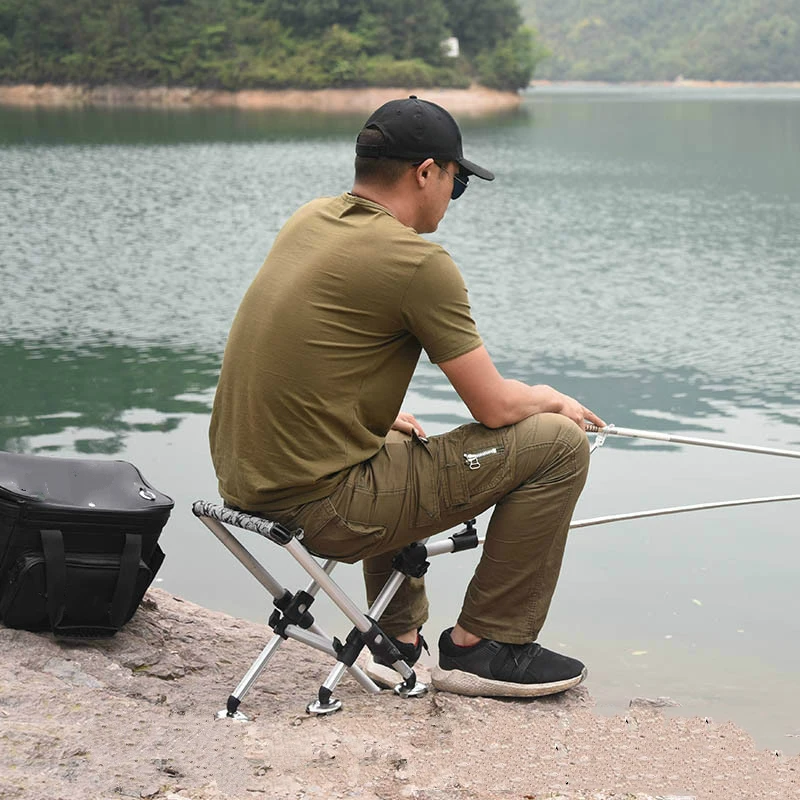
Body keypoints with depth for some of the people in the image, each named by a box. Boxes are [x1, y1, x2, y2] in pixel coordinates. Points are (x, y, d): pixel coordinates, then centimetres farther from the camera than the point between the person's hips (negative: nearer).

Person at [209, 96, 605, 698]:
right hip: (322, 508, -9)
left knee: (399, 450, 40)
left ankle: (398, 639, 34)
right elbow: (494, 407, -8)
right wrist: (550, 399, 13)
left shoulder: (309, 220, 11)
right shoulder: (419, 262, -14)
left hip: (243, 485, 9)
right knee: (557, 444, -2)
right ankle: (481, 646, 9)